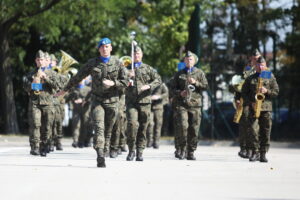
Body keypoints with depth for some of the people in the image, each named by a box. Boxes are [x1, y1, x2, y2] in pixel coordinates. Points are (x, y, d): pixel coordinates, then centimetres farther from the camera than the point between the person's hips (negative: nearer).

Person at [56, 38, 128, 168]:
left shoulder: (117, 63, 4)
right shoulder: (92, 63, 5)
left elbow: (125, 82, 5)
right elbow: (78, 77, 13)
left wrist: (113, 83, -13)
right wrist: (65, 90, 18)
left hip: (112, 101, 1)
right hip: (97, 100, -1)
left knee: (108, 130, 6)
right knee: (99, 128, -16)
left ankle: (105, 152, 21)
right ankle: (100, 158, -26)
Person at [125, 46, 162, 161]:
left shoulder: (148, 69, 13)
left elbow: (158, 80, 6)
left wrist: (149, 86, -13)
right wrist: (128, 77, -10)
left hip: (144, 101, 1)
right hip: (131, 101, -1)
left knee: (143, 128, 1)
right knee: (132, 123, -18)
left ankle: (140, 153, 8)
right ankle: (131, 150, -5)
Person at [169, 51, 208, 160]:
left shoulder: (199, 73, 13)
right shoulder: (179, 74, 14)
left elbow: (205, 86, 6)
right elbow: (172, 87, 12)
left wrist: (195, 82, -11)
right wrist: (180, 93, -7)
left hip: (195, 103, 1)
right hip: (181, 103, -1)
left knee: (194, 129, -2)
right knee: (182, 126, -16)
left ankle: (191, 152, 6)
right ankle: (182, 149, -3)